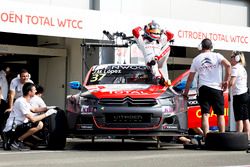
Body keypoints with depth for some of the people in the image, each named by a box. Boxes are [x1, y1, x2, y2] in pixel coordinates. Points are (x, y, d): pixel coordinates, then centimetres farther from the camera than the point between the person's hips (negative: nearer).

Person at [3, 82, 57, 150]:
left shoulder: (24, 100, 11)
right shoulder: (21, 102, -19)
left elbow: (33, 109, 31)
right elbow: (32, 119, -23)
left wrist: (47, 108, 19)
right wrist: (46, 114, -14)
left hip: (17, 126, 10)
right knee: (39, 124, -22)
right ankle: (17, 141, -11)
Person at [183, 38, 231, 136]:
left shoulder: (196, 59, 10)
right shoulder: (216, 56, 4)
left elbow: (190, 78, 13)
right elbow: (228, 65, -15)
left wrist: (185, 92, 22)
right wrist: (226, 80, -7)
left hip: (203, 88, 1)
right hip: (216, 88, -1)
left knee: (205, 114, -2)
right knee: (220, 114, 7)